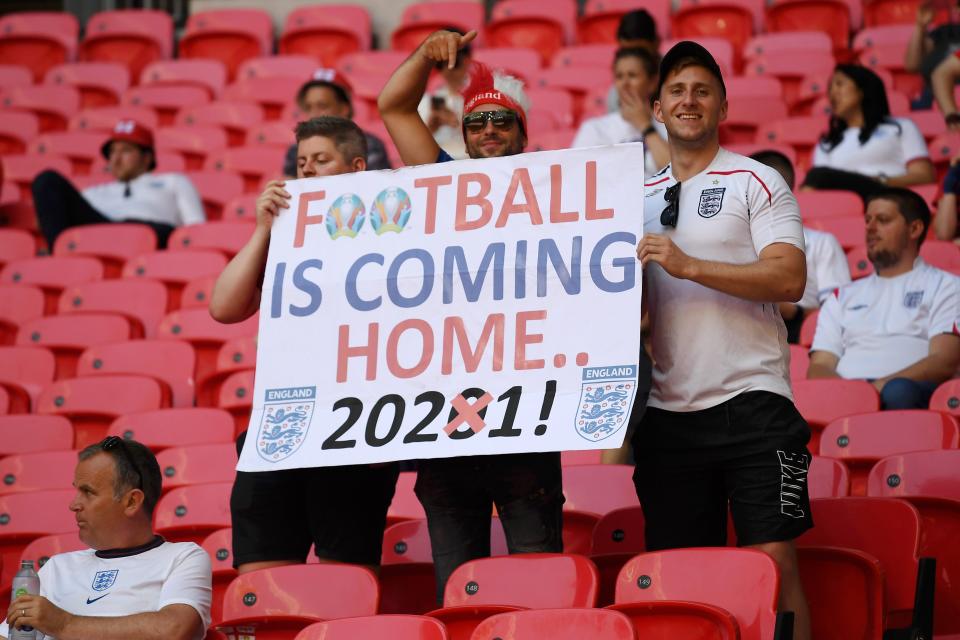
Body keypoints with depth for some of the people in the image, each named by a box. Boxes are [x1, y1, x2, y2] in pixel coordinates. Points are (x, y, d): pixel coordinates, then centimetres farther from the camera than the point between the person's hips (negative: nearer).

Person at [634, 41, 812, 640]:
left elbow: (790, 278, -11)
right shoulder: (642, 196, 17)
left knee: (774, 559, -10)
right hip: (667, 411, 5)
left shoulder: (756, 181, 2)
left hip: (751, 402, -5)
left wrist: (688, 265, -17)